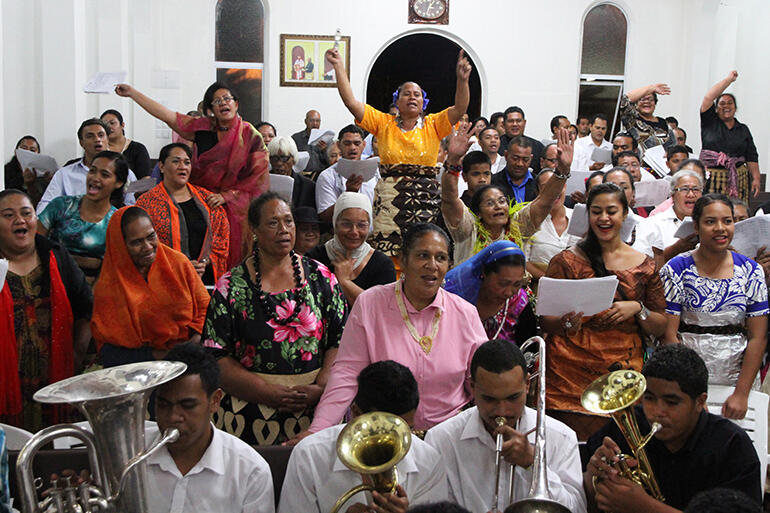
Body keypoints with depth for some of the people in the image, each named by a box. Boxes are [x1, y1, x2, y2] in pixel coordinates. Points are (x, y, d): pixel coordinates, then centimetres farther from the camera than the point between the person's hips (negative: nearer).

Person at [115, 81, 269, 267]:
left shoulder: (250, 136, -3)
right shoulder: (203, 127, 4)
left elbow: (258, 179, -6)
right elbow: (169, 116, 2)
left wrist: (226, 196, -14)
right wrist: (131, 92, 1)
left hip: (233, 208, -2)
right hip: (199, 204, 2)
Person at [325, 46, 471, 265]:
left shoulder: (433, 125, 10)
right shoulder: (384, 123, 9)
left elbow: (460, 109, -5)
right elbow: (351, 101, 3)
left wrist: (462, 80, -20)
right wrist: (339, 67, -2)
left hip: (426, 199, 0)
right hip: (390, 199, 0)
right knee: (388, 258, -4)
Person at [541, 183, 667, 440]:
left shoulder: (645, 266, 10)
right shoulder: (567, 261, 2)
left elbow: (660, 327, 11)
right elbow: (545, 322, 1)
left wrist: (637, 309, -8)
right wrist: (567, 323, -19)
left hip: (624, 370, 2)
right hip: (572, 374, -2)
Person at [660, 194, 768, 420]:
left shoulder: (751, 271, 2)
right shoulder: (676, 269, -5)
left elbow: (757, 338, 0)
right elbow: (669, 335, -8)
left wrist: (742, 393, -7)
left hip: (738, 378, 2)